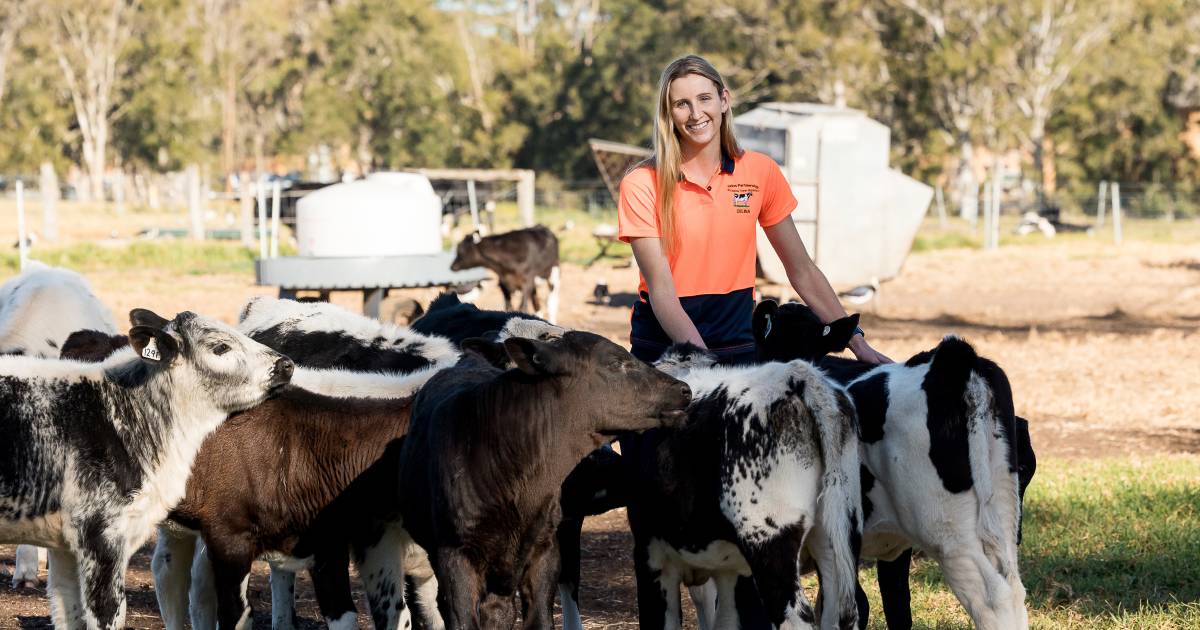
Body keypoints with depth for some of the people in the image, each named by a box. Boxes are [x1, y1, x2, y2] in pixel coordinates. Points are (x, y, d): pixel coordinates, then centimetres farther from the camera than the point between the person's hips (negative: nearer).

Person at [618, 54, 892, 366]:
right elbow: (661, 290, -15)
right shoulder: (641, 184, -8)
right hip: (663, 340, -2)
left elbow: (802, 272, 7)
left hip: (738, 337, 2)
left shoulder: (761, 171, 1)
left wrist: (857, 342, 2)